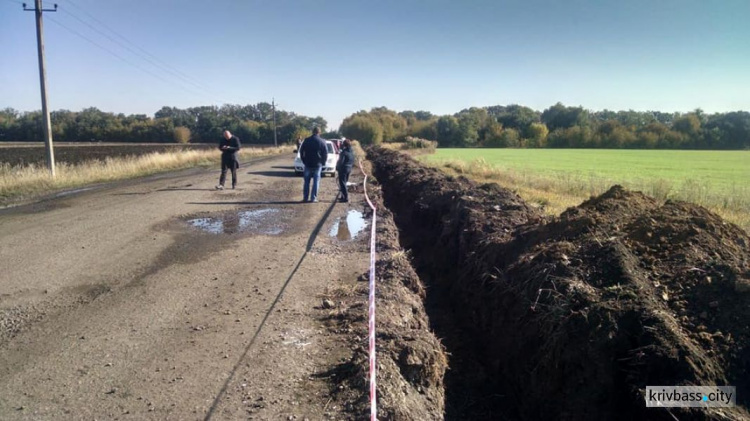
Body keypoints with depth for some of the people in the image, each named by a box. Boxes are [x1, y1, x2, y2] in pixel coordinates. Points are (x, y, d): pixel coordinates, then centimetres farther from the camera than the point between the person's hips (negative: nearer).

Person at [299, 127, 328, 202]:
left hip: (308, 164, 2)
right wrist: (322, 162, 9)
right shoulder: (322, 142, -5)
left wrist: (304, 161, 15)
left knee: (306, 182, 9)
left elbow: (301, 151, 6)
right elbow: (325, 154, -4)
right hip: (318, 165, -2)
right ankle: (313, 198, 1)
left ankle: (305, 198, 9)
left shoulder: (306, 141, 1)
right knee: (316, 182, 3)